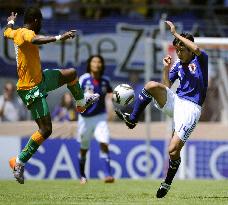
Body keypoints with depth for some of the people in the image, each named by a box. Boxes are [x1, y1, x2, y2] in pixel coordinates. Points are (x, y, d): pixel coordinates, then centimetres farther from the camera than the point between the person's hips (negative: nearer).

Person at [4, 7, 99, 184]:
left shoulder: (17, 33, 6)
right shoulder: (26, 33, -22)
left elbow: (7, 32, 31)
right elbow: (36, 40, -47)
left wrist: (11, 22, 51)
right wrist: (59, 37, -52)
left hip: (41, 78, 10)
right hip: (32, 88, -10)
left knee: (71, 73, 22)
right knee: (46, 130, -12)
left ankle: (81, 103, 48)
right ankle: (19, 162, -6)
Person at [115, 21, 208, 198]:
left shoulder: (200, 60, -3)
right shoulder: (178, 64, 14)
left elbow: (196, 49, -28)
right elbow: (166, 86, 16)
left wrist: (175, 33, -22)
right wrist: (166, 68, 1)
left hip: (190, 108, -5)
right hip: (175, 102, 5)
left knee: (174, 150, -14)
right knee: (152, 86, -24)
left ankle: (167, 183, 11)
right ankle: (132, 120, -12)